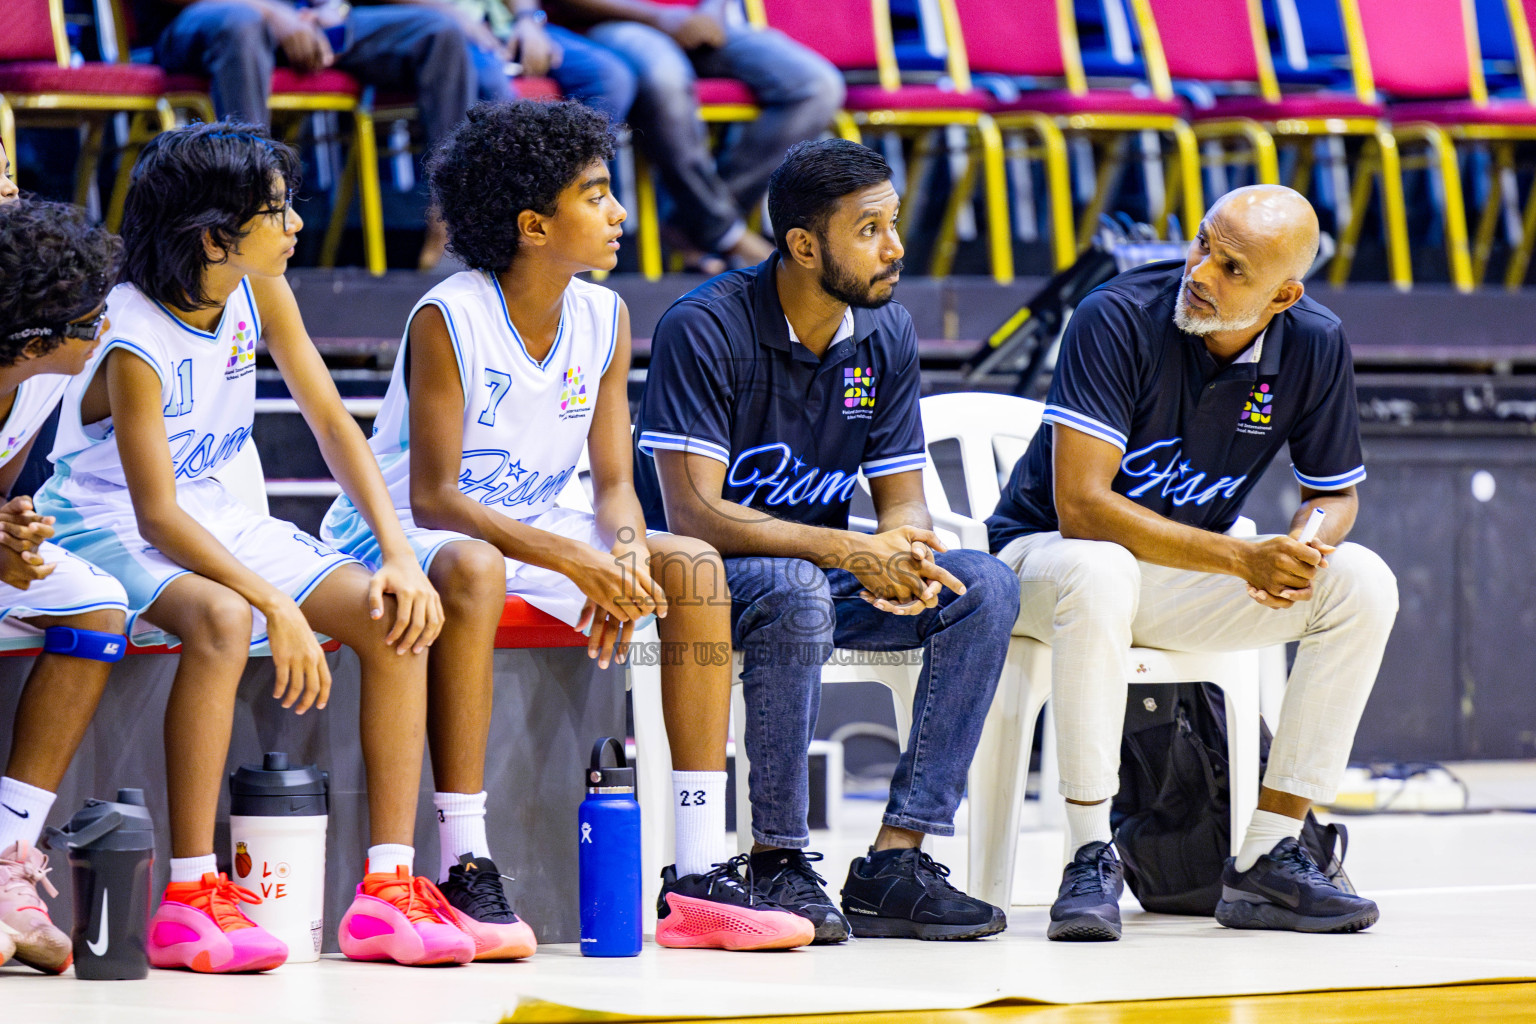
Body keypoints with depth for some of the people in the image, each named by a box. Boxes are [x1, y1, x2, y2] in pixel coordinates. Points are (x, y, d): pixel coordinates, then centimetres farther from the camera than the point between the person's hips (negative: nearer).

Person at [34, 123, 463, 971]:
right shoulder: (132, 343, -24)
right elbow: (157, 517, -28)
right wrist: (280, 607, -35)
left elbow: (332, 423, 2)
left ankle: (387, 892, -10)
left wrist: (399, 554, -11)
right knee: (222, 619, -39)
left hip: (216, 517, 8)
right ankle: (189, 901, -34)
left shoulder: (260, 295, -3)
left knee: (397, 618, -11)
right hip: (108, 529, -7)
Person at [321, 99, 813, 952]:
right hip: (403, 534, -7)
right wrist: (575, 561, -35)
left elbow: (614, 485, -1)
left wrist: (626, 554, -25)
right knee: (474, 567, -40)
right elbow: (432, 497, -25)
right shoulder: (447, 320, -20)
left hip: (532, 528, 7)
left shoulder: (604, 319, -1)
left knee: (693, 566, -13)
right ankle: (462, 868, -36)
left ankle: (699, 871, -16)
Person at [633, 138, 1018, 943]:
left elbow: (904, 501, 3)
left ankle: (896, 859, -20)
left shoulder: (886, 334, 0)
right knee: (797, 591, -38)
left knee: (984, 588, -16)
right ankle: (778, 862, -25)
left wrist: (901, 554, -23)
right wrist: (849, 552, -32)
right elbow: (694, 515, -24)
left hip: (819, 573, 6)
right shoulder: (704, 329, -18)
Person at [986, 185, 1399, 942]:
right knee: (1098, 574, -40)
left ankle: (1266, 858, -15)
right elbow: (1079, 506, -29)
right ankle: (1090, 858, -31)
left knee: (1363, 584, -16)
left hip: (1188, 580, 5)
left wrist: (1304, 548, -21)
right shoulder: (1119, 319, -23)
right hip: (1046, 555, -5)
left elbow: (1336, 492, 5)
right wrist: (1241, 558, -33)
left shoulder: (1315, 347, -9)